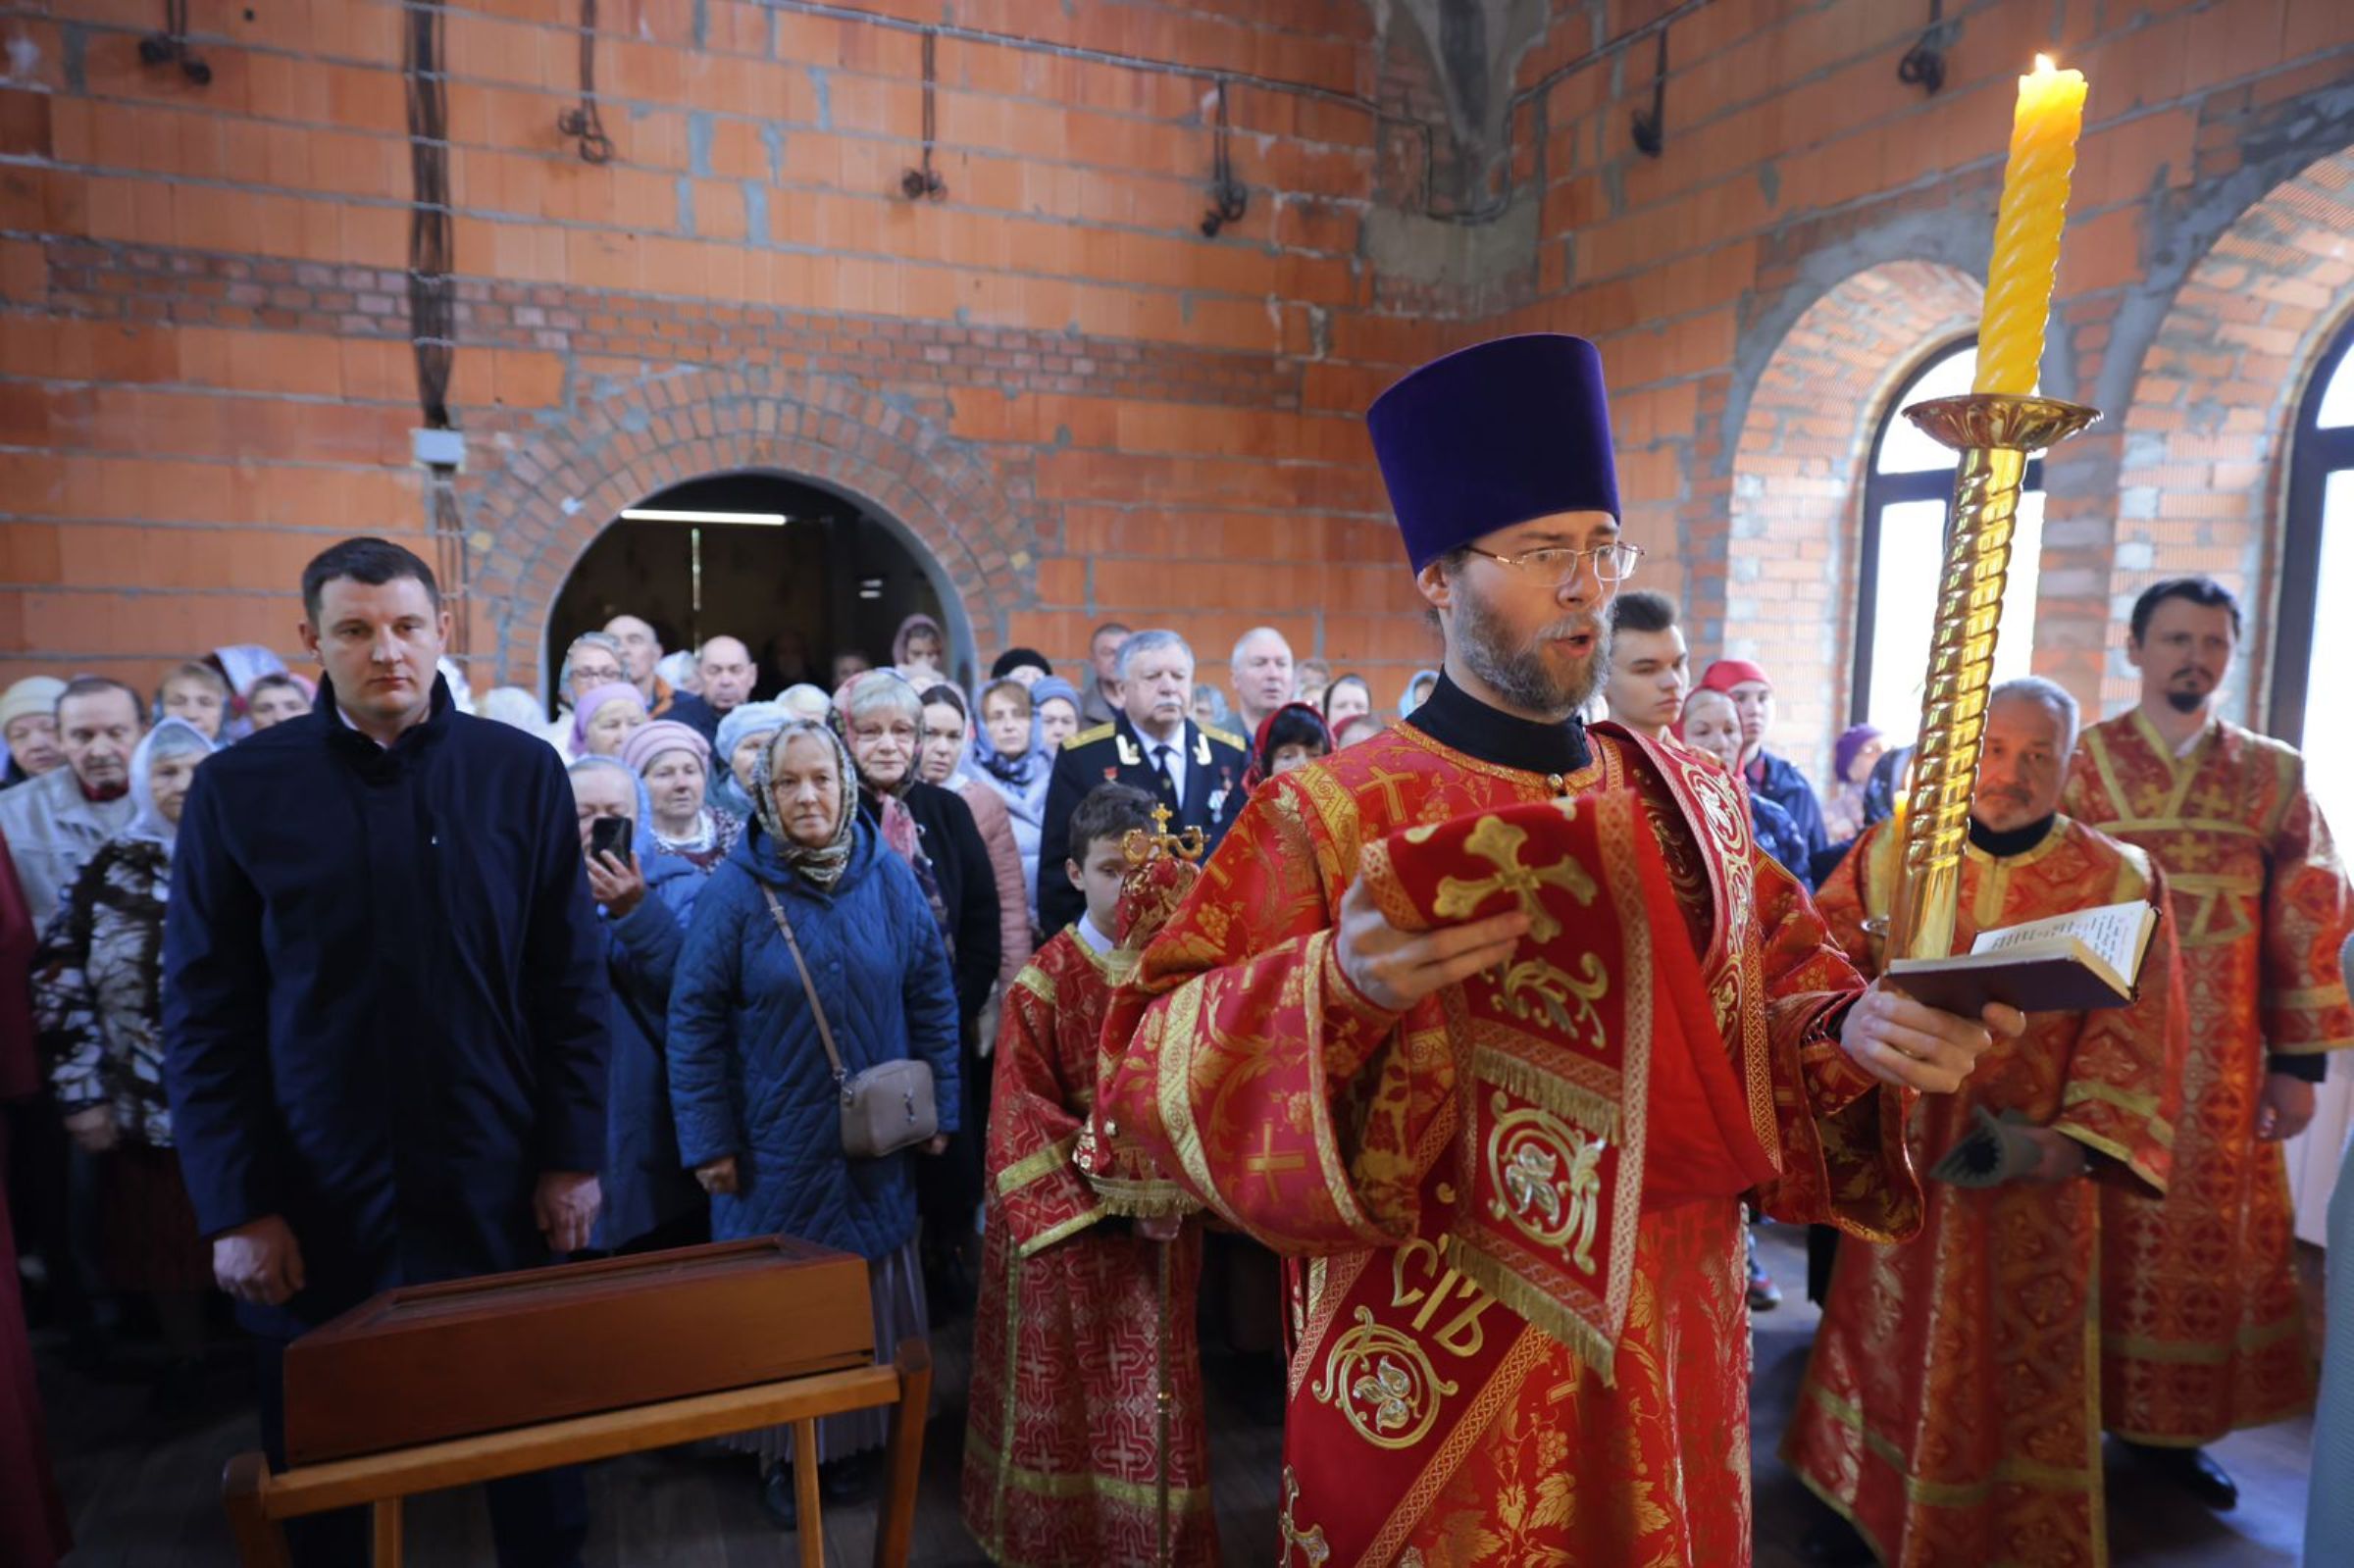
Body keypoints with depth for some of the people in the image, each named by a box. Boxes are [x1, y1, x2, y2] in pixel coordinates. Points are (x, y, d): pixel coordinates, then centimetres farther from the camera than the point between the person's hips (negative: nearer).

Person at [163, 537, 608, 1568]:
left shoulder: (521, 772, -2)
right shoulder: (238, 788, -3)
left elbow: (572, 983, 0)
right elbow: (203, 1016, -2)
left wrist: (574, 1157, -3)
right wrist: (234, 1209, -5)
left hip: (499, 1189, 0)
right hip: (317, 1199, 0)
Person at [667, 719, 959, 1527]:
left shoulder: (890, 876, -3)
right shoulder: (733, 890, -10)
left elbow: (933, 996, 2)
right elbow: (694, 1021, -8)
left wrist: (941, 1105, 1)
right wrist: (709, 1140, -9)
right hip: (777, 1143, -2)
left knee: (866, 1292, 12)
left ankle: (850, 1438, 31)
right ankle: (782, 1453, 28)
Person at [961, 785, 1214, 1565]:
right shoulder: (1043, 984, -9)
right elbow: (1024, 1119, -11)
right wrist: (1116, 1196, -16)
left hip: (1165, 1216, 3)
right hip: (1069, 1222, -2)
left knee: (1154, 1396, 12)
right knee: (1071, 1400, 8)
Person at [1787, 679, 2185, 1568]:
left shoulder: (2119, 882, -4)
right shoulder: (1890, 855, -1)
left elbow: (2131, 1048, -6)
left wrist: (2072, 1144, -17)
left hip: (2026, 1174, -1)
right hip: (1900, 1155, 1)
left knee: (2012, 1365, 11)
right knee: (1891, 1340, 14)